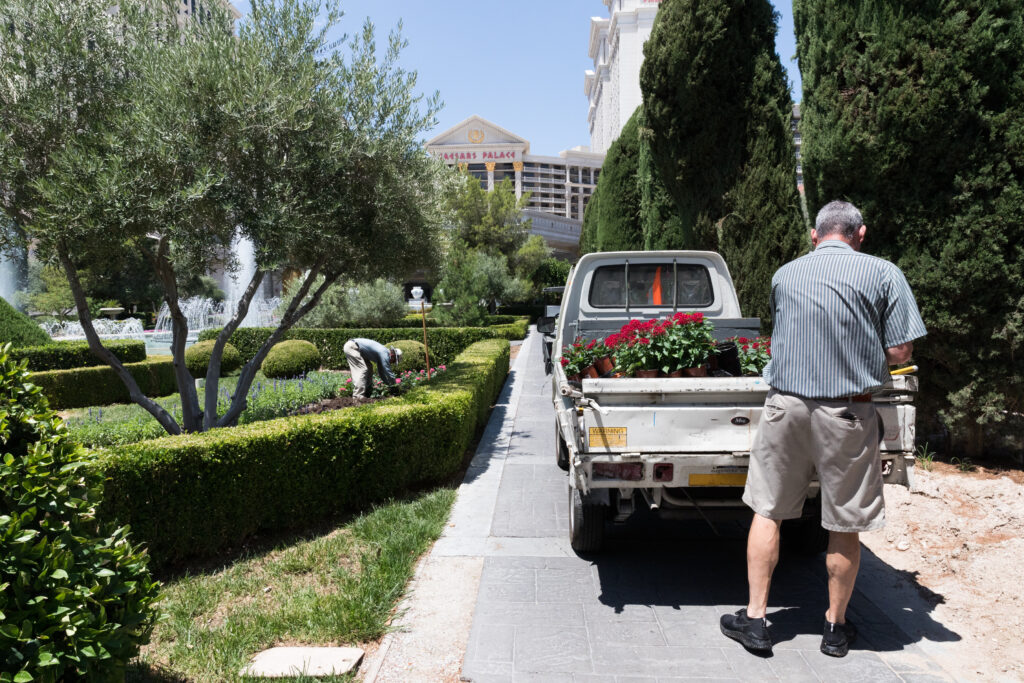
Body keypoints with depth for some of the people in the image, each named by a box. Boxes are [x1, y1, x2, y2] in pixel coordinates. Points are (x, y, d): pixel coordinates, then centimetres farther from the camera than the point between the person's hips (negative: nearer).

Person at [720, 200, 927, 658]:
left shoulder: (784, 275, 7)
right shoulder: (884, 274, -2)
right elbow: (899, 352, -3)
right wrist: (863, 350, 16)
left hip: (785, 404, 2)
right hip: (848, 413, -2)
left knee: (768, 511, 12)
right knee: (844, 524, 12)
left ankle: (755, 618, 18)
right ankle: (836, 626, 27)